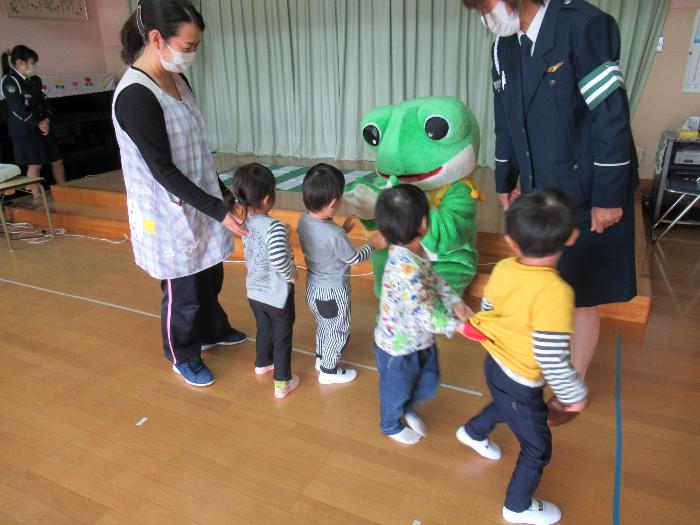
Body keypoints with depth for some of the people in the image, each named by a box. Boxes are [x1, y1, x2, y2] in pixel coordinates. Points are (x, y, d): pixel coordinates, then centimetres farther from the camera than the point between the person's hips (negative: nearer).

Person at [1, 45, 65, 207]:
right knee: (35, 164, -4)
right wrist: (38, 123, -14)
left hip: (44, 126, 7)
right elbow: (19, 109, -17)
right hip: (24, 130, -7)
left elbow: (45, 102, 11)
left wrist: (47, 120, -7)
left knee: (57, 160, 9)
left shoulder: (35, 80, 10)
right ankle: (37, 198, 6)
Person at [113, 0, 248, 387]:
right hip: (168, 215, -8)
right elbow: (163, 170, -23)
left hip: (197, 206, 8)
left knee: (210, 277, 23)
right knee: (182, 292, 10)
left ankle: (212, 331, 48)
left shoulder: (177, 80, 3)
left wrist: (222, 195, 15)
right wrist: (219, 210, -22)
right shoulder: (136, 97, -24)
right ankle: (183, 358, 34)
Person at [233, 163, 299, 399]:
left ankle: (262, 363, 53)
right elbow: (279, 260, -39)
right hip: (277, 295, -6)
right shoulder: (274, 226, -29)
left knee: (264, 329, 30)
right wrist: (292, 275, -20)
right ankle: (282, 383, 28)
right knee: (282, 338, 14)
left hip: (255, 291, 6)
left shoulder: (246, 223, -7)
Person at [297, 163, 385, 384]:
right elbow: (354, 258, -17)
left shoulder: (304, 221, -10)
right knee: (339, 331, 15)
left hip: (313, 288, 8)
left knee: (323, 325, 29)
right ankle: (328, 371, 32)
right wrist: (373, 245, -2)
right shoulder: (334, 234, -33)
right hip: (333, 293, -8)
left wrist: (344, 230, 8)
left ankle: (321, 358, 49)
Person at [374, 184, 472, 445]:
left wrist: (454, 301, -11)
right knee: (396, 390, 23)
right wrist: (457, 325, -32)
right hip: (399, 347, -7)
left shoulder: (414, 250, -10)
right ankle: (391, 426, 53)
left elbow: (434, 279, 2)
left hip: (421, 341, 8)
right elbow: (424, 315, -37)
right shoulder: (406, 270, -39)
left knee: (429, 384, 28)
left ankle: (409, 407, 58)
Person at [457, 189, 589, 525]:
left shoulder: (503, 269, -14)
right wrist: (576, 395, -12)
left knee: (506, 406, 38)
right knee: (537, 449, 19)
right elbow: (552, 359, -30)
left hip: (495, 364, 7)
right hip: (520, 383, -6)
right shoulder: (554, 293, -34)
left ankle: (473, 432, 63)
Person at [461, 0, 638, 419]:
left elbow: (612, 114, -18)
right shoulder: (505, 46, 2)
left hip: (586, 195, -6)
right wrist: (507, 180, 16)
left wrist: (608, 196, -17)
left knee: (582, 299, 7)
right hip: (538, 191, 6)